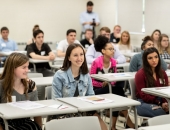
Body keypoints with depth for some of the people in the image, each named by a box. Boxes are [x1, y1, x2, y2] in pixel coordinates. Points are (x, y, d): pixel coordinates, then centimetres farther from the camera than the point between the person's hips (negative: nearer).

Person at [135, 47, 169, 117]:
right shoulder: (140, 74, -5)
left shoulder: (162, 73, 12)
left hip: (160, 102, 5)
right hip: (144, 103, -5)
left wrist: (165, 103, -14)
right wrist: (160, 103, -17)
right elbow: (143, 96, -8)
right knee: (163, 112, -33)